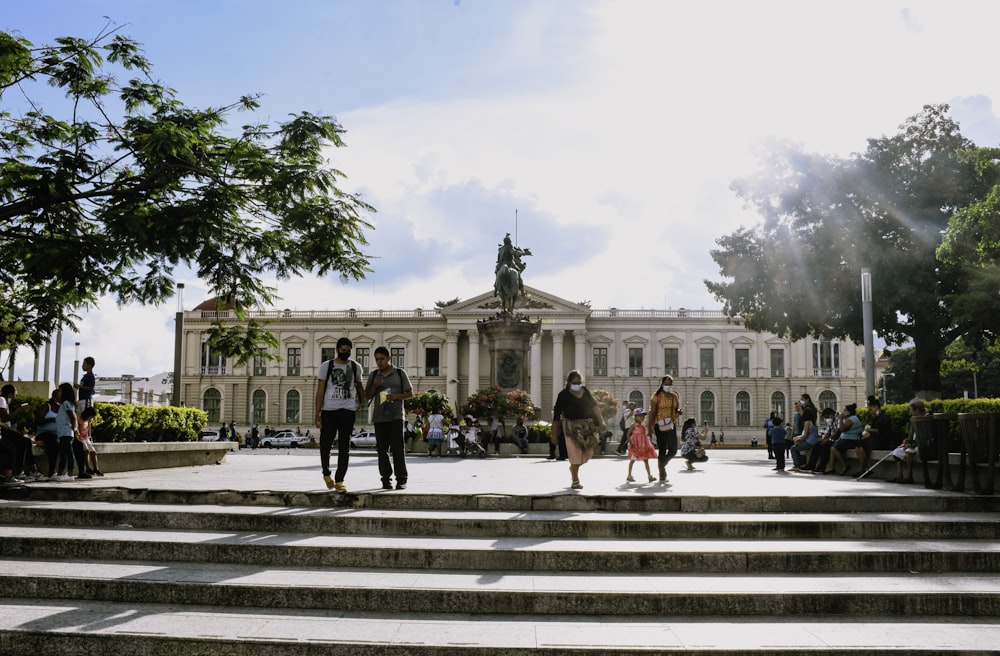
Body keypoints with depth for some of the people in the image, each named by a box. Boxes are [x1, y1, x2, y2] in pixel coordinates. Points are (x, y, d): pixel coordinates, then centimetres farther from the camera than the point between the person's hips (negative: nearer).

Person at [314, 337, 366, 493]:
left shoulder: (356, 367, 9)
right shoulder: (326, 366, 2)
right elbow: (320, 391, 1)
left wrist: (363, 402, 20)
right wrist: (317, 414, -4)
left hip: (348, 410, 1)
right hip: (329, 410, -1)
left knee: (344, 447, -2)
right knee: (325, 444, 3)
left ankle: (339, 481, 2)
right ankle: (326, 473, 28)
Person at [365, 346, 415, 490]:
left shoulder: (400, 373, 5)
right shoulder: (373, 375, 13)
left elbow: (410, 393, 5)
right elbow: (367, 396, 16)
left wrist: (396, 396, -12)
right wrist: (374, 387, -4)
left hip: (396, 416, -3)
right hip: (379, 417, 3)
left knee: (397, 448, -8)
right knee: (382, 449, 2)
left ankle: (401, 479, -5)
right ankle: (386, 479, 8)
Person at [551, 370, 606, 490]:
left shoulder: (585, 391, 9)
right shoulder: (564, 394, -6)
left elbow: (594, 406, 14)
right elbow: (556, 414, -4)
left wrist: (600, 422, 4)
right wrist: (554, 433, -5)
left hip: (587, 425, 5)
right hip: (572, 427, -5)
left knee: (588, 453, 7)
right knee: (575, 452, -6)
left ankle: (573, 467, 36)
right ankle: (575, 481, 6)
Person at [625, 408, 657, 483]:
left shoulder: (643, 425, 10)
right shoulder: (634, 425, -8)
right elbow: (628, 434, -10)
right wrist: (630, 442, -18)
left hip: (643, 446, 6)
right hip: (635, 445, -6)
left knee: (646, 460, 4)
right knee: (632, 460, 4)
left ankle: (649, 475, 4)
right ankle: (629, 476, 13)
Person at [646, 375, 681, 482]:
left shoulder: (675, 396, 12)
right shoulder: (657, 396, -3)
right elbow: (652, 412, -5)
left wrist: (678, 412, -4)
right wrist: (649, 428, -11)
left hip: (671, 425, 4)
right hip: (660, 425, -4)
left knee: (673, 450, -3)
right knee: (662, 450, -2)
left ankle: (662, 465, 25)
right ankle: (662, 475, 8)